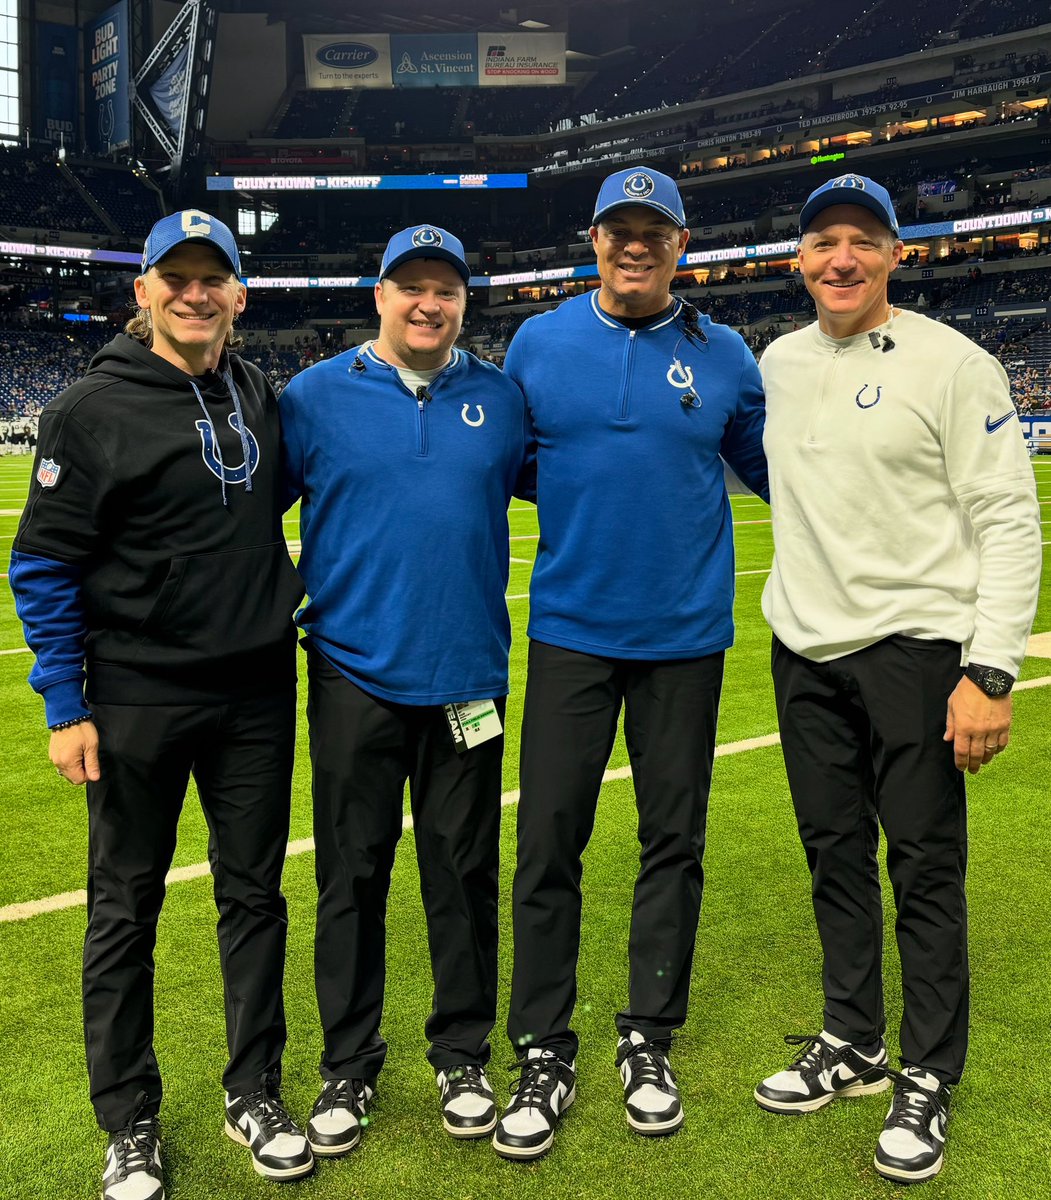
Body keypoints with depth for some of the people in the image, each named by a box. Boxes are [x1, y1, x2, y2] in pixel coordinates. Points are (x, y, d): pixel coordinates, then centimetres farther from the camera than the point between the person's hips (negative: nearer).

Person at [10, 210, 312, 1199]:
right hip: (138, 700, -4)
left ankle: (254, 1095, 30)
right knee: (125, 912, 8)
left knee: (254, 893, 12)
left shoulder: (258, 395, 7)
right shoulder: (92, 409, -8)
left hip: (256, 692, 5)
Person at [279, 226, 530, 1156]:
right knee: (352, 873, 8)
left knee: (464, 870, 11)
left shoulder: (501, 398, 6)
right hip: (355, 673, -1)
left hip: (469, 672, 2)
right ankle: (349, 1064, 26)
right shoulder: (315, 397, 1)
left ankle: (462, 1053, 29)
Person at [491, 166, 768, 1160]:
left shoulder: (723, 356, 3)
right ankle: (543, 1055, 17)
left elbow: (767, 468, 9)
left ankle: (648, 1040, 27)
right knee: (548, 843, 0)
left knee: (673, 841, 10)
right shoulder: (537, 344, 3)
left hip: (686, 635, 1)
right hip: (570, 630, 0)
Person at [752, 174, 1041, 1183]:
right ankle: (851, 1045, 31)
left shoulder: (952, 363, -8)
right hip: (805, 649, 6)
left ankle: (928, 1079, 19)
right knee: (834, 855, 14)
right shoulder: (778, 362, 9)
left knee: (925, 867, 2)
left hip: (916, 646, -5)